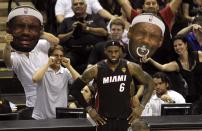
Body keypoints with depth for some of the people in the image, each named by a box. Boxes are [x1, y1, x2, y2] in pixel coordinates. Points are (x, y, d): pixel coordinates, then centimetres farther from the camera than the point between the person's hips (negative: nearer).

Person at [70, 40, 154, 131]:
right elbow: (75, 88, 0)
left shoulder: (130, 67, -6)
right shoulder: (95, 70, -9)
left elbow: (149, 83, 5)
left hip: (125, 118, 2)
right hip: (104, 119, -2)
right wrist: (89, 109, -4)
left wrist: (141, 107, -2)